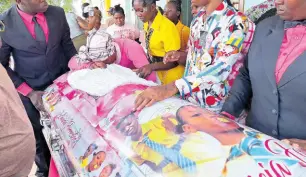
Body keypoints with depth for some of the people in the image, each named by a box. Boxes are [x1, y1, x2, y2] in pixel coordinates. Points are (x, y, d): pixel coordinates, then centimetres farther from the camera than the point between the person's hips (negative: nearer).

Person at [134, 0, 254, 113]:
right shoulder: (198, 19, 4)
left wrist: (171, 88, -40)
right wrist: (181, 56, -6)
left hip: (214, 107, -6)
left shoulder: (236, 22, -17)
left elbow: (221, 68, -29)